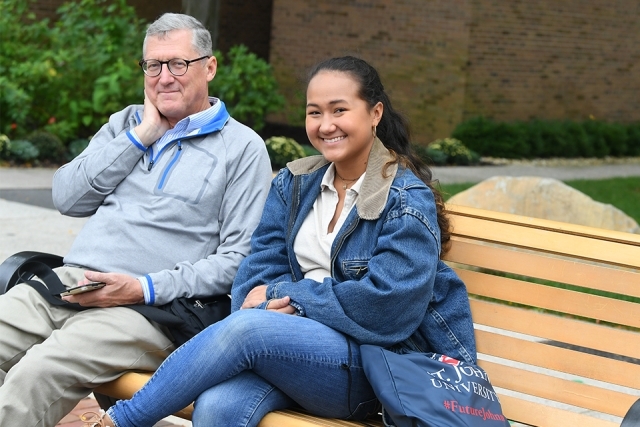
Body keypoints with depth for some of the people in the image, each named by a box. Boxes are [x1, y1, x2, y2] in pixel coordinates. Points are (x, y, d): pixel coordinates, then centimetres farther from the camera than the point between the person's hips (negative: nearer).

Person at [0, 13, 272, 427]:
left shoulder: (243, 147, 6)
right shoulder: (126, 124, 23)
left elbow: (238, 259, -2)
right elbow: (67, 197, 10)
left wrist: (146, 289, -13)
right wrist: (139, 137, 3)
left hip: (147, 310, -5)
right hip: (65, 283, 5)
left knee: (37, 374, -31)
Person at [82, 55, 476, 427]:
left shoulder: (407, 201, -6)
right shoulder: (294, 185, 13)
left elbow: (388, 305, -16)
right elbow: (261, 269, 8)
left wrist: (283, 296, -12)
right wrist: (278, 303, -17)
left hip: (376, 362, -4)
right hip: (296, 344, 4)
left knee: (246, 329, -30)